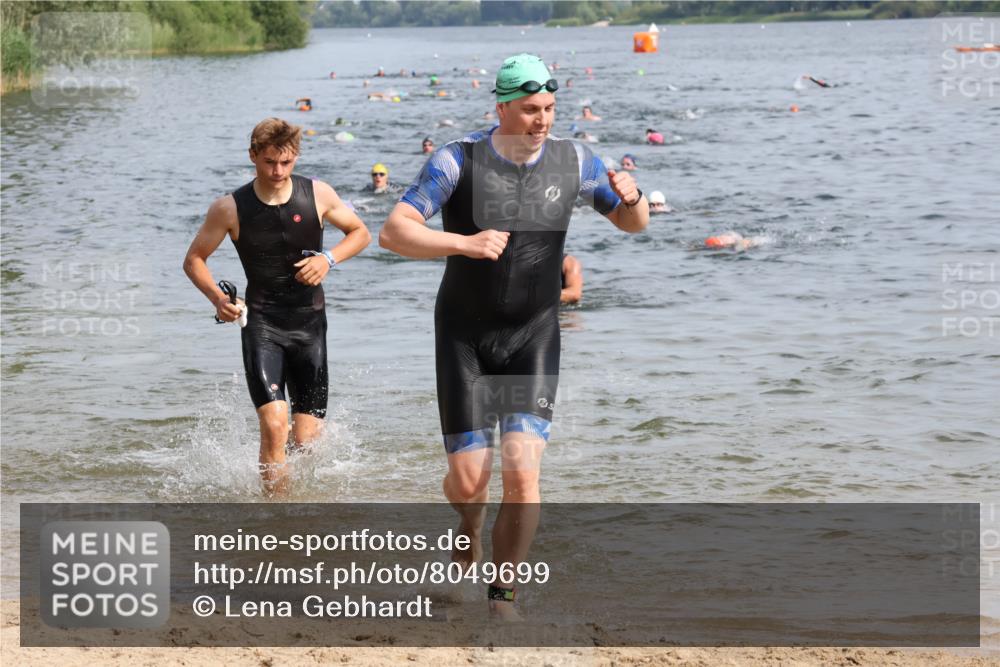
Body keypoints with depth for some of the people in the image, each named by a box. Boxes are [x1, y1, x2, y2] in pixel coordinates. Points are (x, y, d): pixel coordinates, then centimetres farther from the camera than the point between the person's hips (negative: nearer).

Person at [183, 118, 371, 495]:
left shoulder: (317, 195, -3)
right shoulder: (231, 209, -7)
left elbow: (360, 233, 11)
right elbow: (194, 259, 4)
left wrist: (329, 258, -9)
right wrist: (217, 298, -15)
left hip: (309, 322, 2)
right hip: (261, 323, -2)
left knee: (307, 439, 1)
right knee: (273, 425, -20)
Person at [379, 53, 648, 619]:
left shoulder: (573, 161, -4)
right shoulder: (458, 161, -13)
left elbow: (634, 223, 9)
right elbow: (394, 233, -20)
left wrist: (631, 196, -15)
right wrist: (463, 243, -35)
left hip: (534, 337, 1)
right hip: (465, 335, -1)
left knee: (522, 473, -15)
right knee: (469, 479, 0)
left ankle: (503, 594, 1)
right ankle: (471, 528, 38)